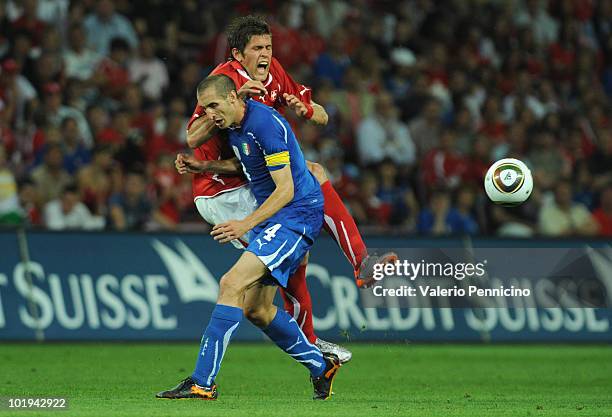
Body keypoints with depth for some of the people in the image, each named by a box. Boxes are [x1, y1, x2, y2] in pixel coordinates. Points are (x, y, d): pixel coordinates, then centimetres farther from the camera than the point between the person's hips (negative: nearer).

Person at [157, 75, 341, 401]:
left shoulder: (264, 123, -20)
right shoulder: (235, 128, 9)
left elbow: (286, 189, -22)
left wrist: (246, 225, -29)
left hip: (297, 214, -10)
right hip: (273, 217, 10)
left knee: (232, 284, -22)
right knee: (255, 309, 11)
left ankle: (202, 382, -25)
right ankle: (321, 365, 28)